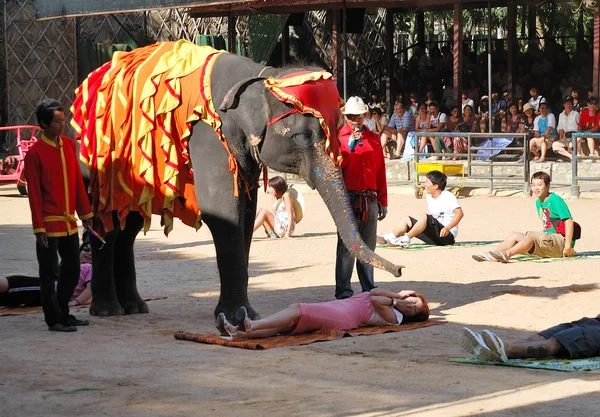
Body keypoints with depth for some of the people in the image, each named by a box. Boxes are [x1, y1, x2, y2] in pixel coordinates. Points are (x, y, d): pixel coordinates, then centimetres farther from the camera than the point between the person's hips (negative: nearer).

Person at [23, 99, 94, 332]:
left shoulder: (69, 145, 8)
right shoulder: (35, 153, -11)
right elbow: (34, 193, -12)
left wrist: (85, 213, 14)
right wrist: (39, 227, -13)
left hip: (70, 222, 7)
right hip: (50, 223, -7)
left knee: (72, 270, 13)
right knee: (50, 273, 0)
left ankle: (64, 315, 24)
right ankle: (54, 320, 7)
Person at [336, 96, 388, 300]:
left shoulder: (373, 138, 13)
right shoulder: (338, 137, 2)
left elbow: (381, 172, 13)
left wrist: (383, 202, 11)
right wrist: (350, 145, -18)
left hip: (370, 200, 4)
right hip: (348, 198, -4)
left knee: (369, 246, 9)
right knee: (347, 247, -5)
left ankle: (369, 289, 17)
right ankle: (343, 292, -2)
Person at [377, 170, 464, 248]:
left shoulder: (448, 197, -10)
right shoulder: (429, 197, 15)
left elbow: (460, 213, -19)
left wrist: (447, 228, -28)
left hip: (447, 236, -8)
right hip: (434, 238, 8)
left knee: (424, 217, -30)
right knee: (407, 220, 4)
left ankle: (405, 239, -31)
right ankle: (388, 238, -16)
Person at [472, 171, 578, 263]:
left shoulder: (555, 200, -11)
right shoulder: (538, 203, 15)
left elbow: (569, 221, -18)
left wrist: (568, 246, -23)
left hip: (560, 240, -9)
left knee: (530, 235, -32)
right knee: (514, 235, 1)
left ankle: (507, 254, -51)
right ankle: (491, 255, -18)